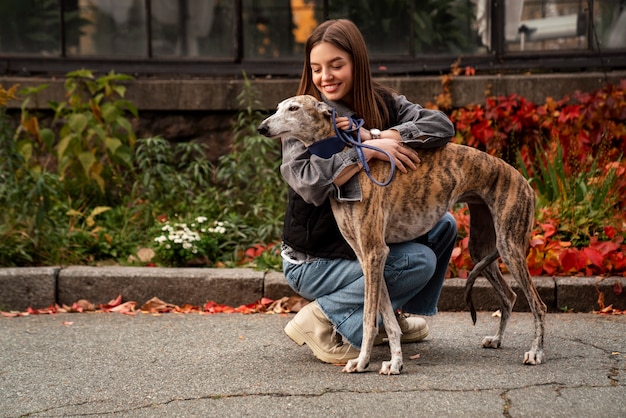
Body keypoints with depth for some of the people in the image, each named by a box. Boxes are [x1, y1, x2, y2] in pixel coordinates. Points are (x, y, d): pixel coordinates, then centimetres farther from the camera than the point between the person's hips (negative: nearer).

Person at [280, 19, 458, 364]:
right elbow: (309, 184, -32)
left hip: (365, 238, 7)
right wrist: (368, 151, -33)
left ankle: (393, 315, 16)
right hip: (313, 260, -7)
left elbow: (442, 126, -18)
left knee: (443, 226, 4)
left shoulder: (382, 104, -2)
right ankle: (323, 320, -14)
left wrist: (374, 135, -27)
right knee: (419, 261, -21)